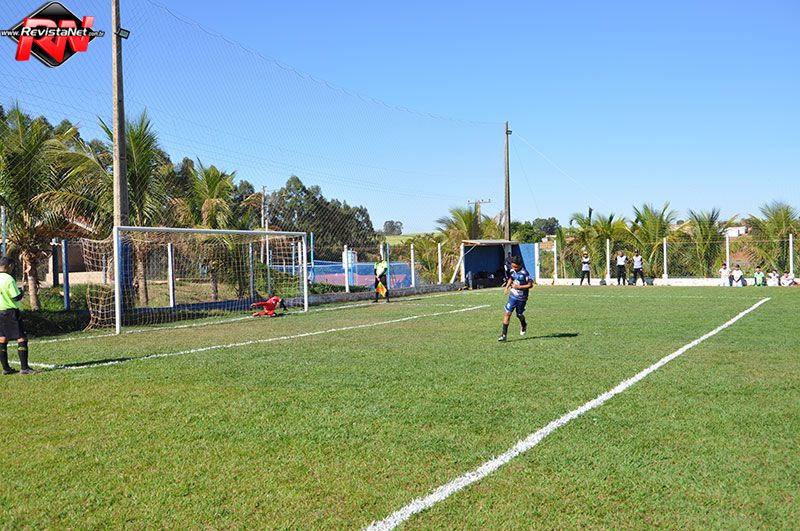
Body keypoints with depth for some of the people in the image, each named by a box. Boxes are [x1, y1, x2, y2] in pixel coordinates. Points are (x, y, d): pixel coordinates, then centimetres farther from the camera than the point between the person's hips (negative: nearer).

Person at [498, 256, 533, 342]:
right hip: (513, 296, 4)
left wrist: (518, 287, -21)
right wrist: (507, 286, 6)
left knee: (519, 315, 11)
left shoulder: (524, 273, -19)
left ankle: (524, 325, 48)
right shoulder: (512, 270, 0)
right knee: (507, 313, -7)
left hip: (522, 298, -4)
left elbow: (530, 285, -15)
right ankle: (504, 335, -5)